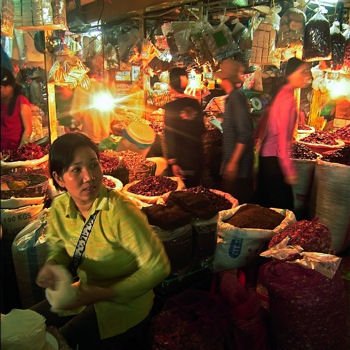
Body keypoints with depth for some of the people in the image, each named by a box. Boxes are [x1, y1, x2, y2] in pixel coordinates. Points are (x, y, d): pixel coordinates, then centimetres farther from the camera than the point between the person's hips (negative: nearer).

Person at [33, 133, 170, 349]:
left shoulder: (120, 211, -31)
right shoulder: (59, 209, -11)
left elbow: (158, 267, -25)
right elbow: (60, 248, 8)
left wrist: (104, 294, -26)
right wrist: (51, 266, -16)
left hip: (123, 301, -6)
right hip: (87, 293, 6)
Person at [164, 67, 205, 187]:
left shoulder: (170, 107, -13)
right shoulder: (195, 103, 1)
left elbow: (169, 136, -16)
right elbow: (202, 129, 10)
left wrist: (172, 162, -15)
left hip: (181, 159, -5)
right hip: (197, 156, 5)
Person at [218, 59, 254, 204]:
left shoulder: (237, 97, -15)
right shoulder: (231, 97, 12)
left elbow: (244, 134, -22)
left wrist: (234, 162, -23)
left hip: (238, 164, -9)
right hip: (232, 161, 9)